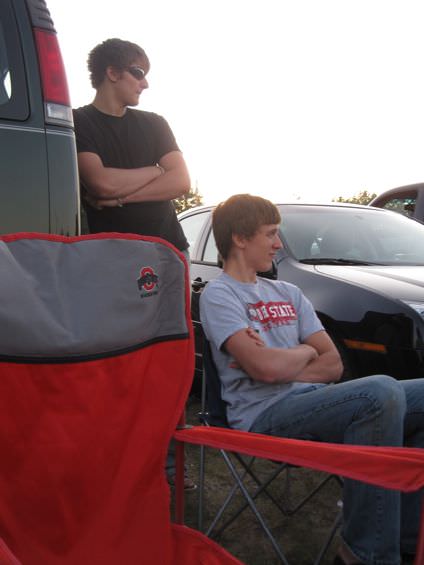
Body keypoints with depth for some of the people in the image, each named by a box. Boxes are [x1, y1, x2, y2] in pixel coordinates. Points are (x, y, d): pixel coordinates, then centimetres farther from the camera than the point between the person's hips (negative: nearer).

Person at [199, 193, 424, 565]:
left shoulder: (288, 293, 20)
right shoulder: (218, 294, -1)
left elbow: (333, 365, 10)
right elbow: (266, 368, -17)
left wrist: (281, 363, -7)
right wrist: (305, 352, 3)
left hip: (313, 403, 8)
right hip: (264, 416, -7)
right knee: (381, 391, -30)